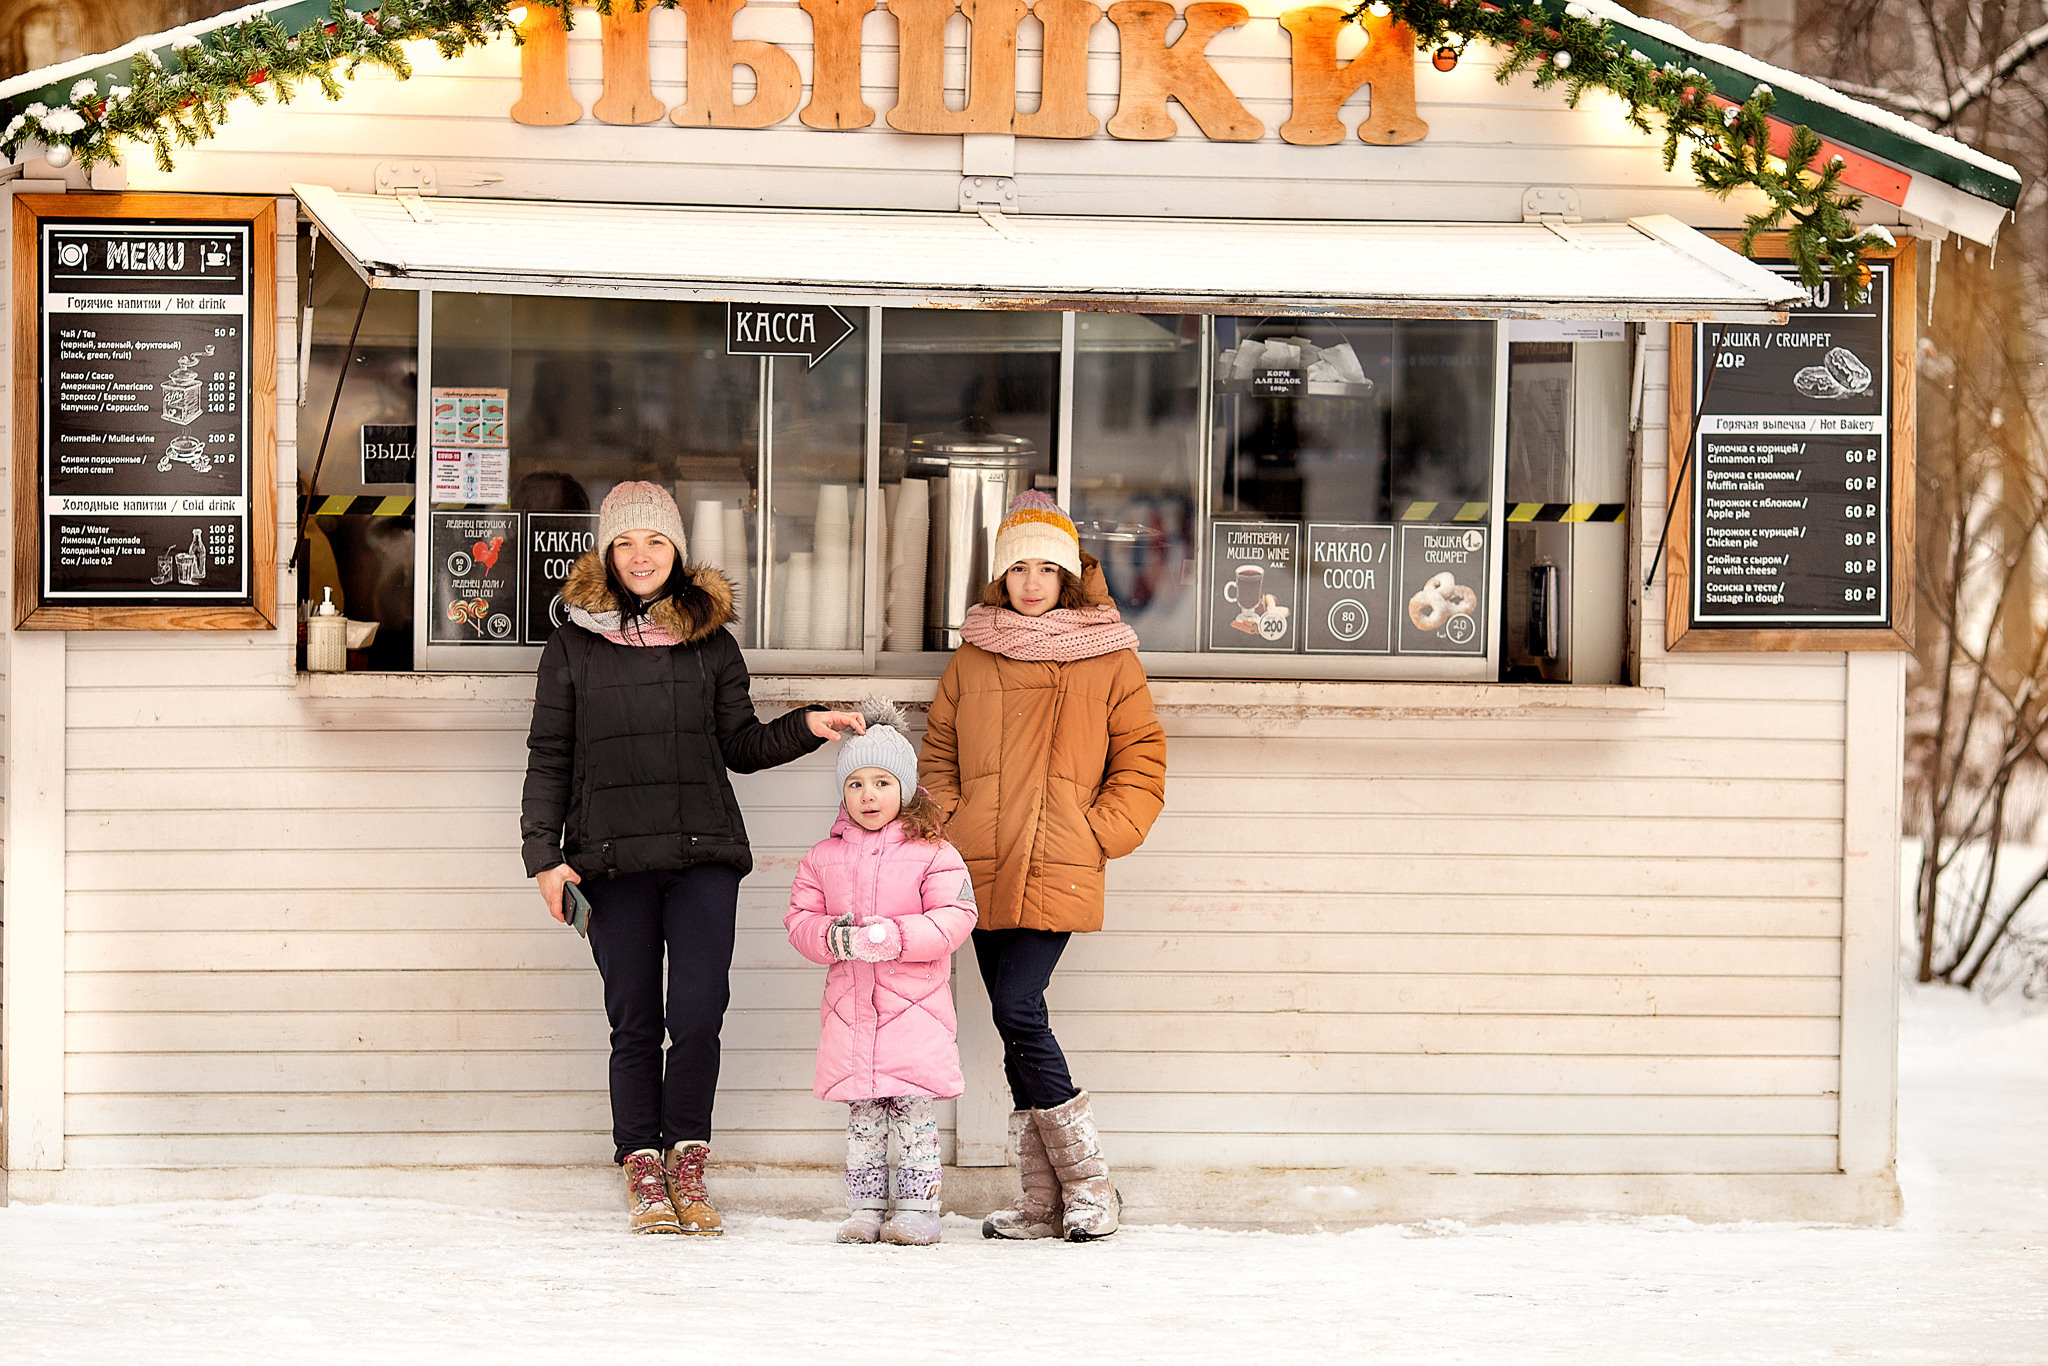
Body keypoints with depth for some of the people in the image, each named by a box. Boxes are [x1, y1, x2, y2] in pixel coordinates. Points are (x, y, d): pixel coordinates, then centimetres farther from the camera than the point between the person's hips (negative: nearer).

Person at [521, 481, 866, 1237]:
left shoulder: (711, 641, 11)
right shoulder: (575, 644, 7)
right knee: (634, 1024, 2)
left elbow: (742, 745, 14)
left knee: (698, 1017, -9)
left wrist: (807, 728, -3)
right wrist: (543, 853, 0)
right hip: (613, 859, -1)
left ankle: (687, 1159, 9)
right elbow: (549, 757, 8)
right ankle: (643, 1170, 12)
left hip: (703, 853, 1)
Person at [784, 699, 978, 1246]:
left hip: (914, 1007, -3)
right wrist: (833, 937, -13)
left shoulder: (931, 853, -2)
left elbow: (954, 918, -9)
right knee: (861, 1118, 6)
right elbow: (800, 918, 9)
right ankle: (866, 1207, 12)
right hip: (848, 1005, 3)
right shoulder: (823, 858, 10)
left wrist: (890, 937, -21)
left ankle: (917, 1208, 3)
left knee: (914, 1111, -2)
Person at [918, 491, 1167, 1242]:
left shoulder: (1109, 659, 4)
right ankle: (1045, 1201, 10)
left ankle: (1088, 1183, -6)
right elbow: (939, 753, 19)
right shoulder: (972, 659, 13)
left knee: (1018, 1014, -17)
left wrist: (1099, 834, -3)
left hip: (1059, 870, -4)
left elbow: (1141, 758, 6)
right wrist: (952, 828, 5)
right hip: (984, 869, 4)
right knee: (1016, 1025, 5)